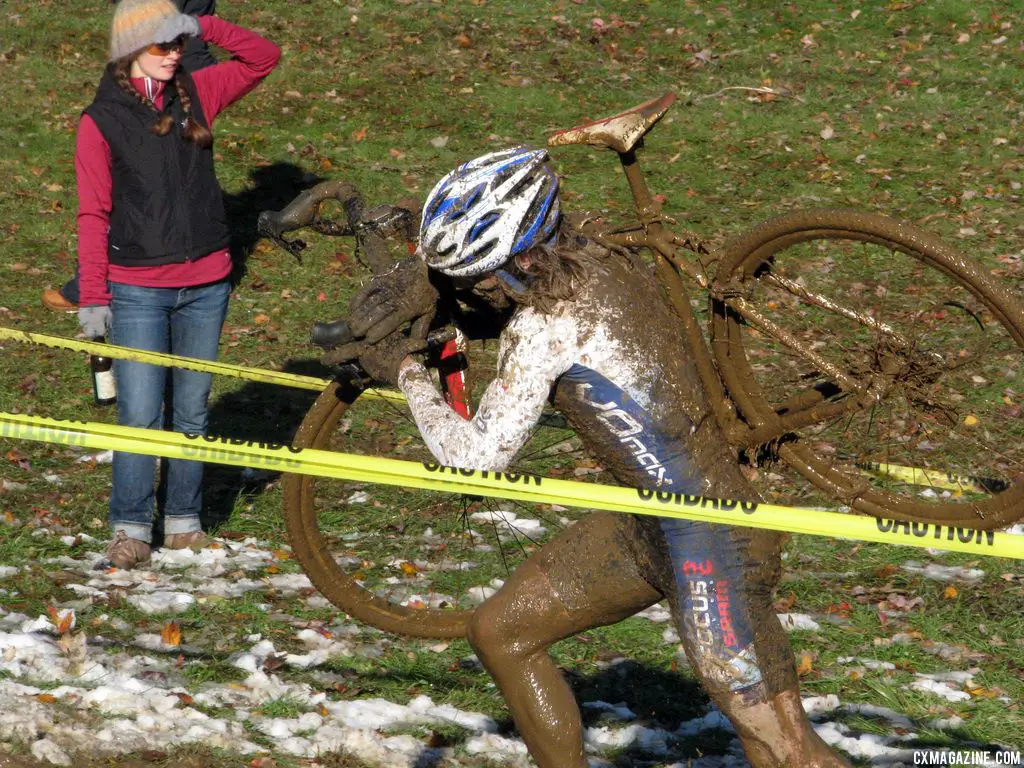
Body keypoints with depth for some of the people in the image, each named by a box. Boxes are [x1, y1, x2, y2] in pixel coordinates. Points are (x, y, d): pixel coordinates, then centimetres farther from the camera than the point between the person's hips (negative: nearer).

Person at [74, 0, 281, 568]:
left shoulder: (195, 93, 6)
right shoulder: (101, 121, -5)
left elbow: (263, 57, 11)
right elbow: (93, 213, -5)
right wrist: (92, 298, -9)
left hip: (206, 285, 4)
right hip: (137, 291, -4)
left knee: (191, 411, 10)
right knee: (140, 415, -7)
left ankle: (183, 522, 19)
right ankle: (130, 530, 2)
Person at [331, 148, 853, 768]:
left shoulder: (544, 327, -21)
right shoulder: (608, 263, 3)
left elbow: (476, 456, -18)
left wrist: (406, 374, -5)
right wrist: (424, 281, 9)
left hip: (708, 548, -10)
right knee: (500, 632, 18)